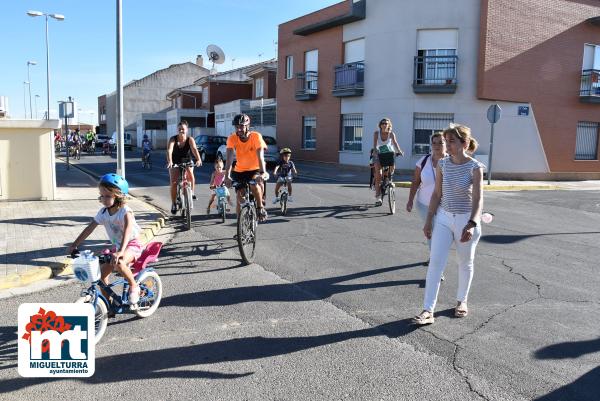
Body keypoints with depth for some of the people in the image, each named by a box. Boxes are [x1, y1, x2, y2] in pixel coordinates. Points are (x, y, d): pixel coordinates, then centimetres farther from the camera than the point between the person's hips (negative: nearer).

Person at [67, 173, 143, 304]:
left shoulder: (125, 211, -23)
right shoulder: (103, 212, -3)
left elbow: (128, 230, -38)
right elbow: (90, 228, 3)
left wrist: (120, 252, -51)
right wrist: (74, 244, -2)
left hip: (132, 245, -7)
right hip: (116, 246, 7)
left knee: (118, 262, -36)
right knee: (101, 273, -2)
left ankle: (134, 286, -13)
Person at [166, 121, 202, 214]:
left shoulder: (190, 139, -13)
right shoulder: (173, 139, -15)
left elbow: (194, 149, -30)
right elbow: (169, 150, -30)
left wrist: (198, 159, -49)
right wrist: (169, 161, -49)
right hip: (175, 164, 0)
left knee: (190, 174, -29)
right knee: (173, 183, -11)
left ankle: (192, 192, -5)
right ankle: (173, 204, 1)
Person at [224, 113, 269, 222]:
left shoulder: (256, 136, -21)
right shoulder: (232, 138, -16)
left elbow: (260, 156, -31)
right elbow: (229, 157, -25)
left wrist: (263, 172, -45)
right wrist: (227, 176, -38)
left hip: (255, 169, -2)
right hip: (240, 170, 2)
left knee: (254, 185, -31)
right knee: (240, 198, -4)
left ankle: (261, 208, -7)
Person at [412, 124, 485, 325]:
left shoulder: (475, 167, -12)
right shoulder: (442, 165, 0)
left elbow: (478, 199, -19)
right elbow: (437, 194, 5)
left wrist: (472, 224, -32)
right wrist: (428, 221, 5)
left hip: (466, 220, -3)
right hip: (444, 218, 3)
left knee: (465, 263, 14)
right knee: (435, 262, -5)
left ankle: (461, 301, 36)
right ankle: (428, 311, -4)